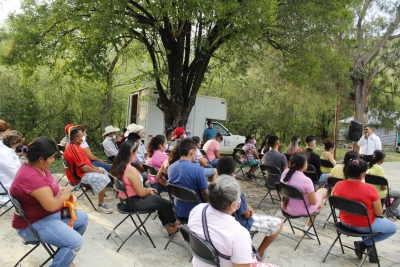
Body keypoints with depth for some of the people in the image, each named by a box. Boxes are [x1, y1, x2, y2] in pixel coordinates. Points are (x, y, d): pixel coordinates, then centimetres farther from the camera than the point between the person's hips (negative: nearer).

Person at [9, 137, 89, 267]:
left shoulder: (37, 167, 0)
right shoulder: (31, 177, -32)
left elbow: (49, 186, 19)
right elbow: (51, 205, -32)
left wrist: (62, 190, 0)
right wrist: (64, 195, -13)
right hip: (34, 223, -10)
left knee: (83, 218, 17)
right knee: (76, 242, -24)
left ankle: (64, 256, 26)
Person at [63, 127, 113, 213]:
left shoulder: (74, 145, 5)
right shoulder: (73, 148, -28)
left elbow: (84, 160, 16)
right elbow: (84, 168, -28)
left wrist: (94, 167, 4)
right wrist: (97, 171, -14)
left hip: (82, 170, 11)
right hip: (80, 175, -11)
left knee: (103, 171, 17)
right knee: (103, 179, -22)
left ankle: (103, 195, 25)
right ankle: (101, 205, -12)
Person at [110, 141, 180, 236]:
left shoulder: (117, 166, -1)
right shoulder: (131, 170, -29)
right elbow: (141, 193, -23)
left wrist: (147, 189, 10)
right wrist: (149, 191, -1)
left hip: (127, 199, 9)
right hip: (134, 202, -9)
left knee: (160, 201, 23)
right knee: (167, 204, 8)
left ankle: (168, 226, 33)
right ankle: (173, 223, 37)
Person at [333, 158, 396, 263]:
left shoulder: (338, 185, -14)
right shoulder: (369, 189, -27)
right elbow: (379, 213, -16)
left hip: (345, 222, 5)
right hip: (365, 226, -5)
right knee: (393, 228, 23)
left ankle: (368, 246, 26)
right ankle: (364, 243, 10)